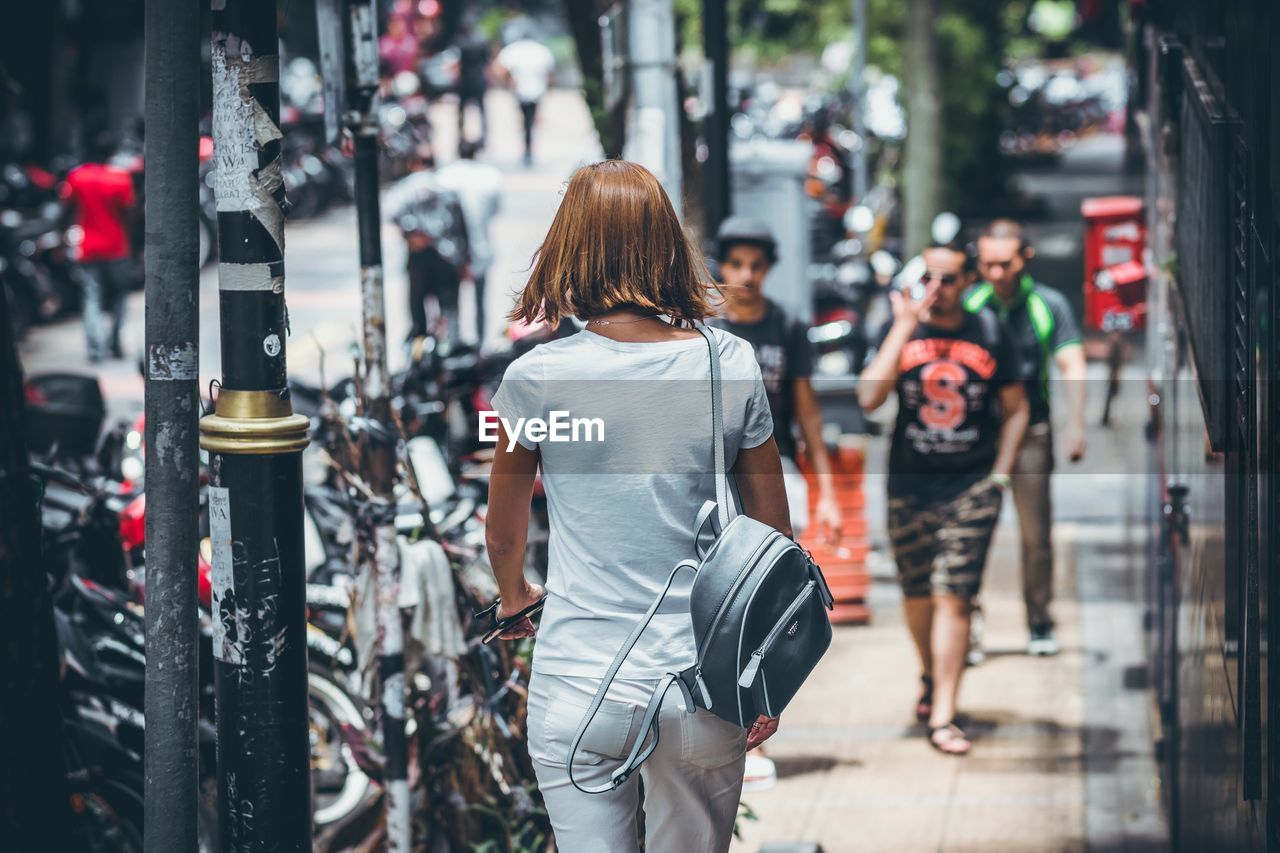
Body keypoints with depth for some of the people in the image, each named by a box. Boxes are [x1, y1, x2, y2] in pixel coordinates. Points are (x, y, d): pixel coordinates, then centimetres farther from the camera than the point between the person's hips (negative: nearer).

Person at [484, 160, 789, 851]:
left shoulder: (535, 378, -7)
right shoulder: (730, 366, -3)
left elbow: (503, 535, 9)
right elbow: (773, 532, 2)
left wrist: (513, 599, 31)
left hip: (576, 690, -2)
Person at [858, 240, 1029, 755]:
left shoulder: (990, 335, 1)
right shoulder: (901, 330, -1)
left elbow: (1015, 408, 11)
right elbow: (869, 398, -16)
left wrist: (1000, 473, 3)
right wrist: (904, 326, -17)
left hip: (971, 487, -2)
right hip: (909, 486, 2)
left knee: (952, 598, -9)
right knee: (917, 594, 14)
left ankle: (942, 716, -9)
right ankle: (931, 678, 41)